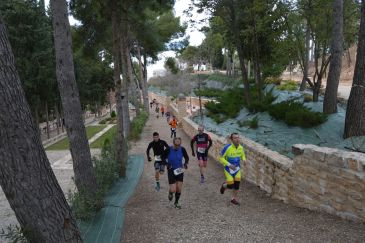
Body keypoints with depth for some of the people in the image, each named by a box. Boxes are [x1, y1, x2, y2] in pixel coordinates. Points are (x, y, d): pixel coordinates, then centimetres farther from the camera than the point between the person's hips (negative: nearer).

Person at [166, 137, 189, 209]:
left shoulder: (182, 149, -9)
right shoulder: (169, 150, -16)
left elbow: (186, 158, 9)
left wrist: (185, 163, -10)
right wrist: (167, 164, -17)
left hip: (179, 170, 3)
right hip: (171, 171, -2)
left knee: (179, 188, 3)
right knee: (173, 190, -9)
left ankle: (176, 202, 28)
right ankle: (170, 193, 29)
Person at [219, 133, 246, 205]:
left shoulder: (241, 147, -7)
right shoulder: (227, 147, -23)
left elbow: (243, 155, 12)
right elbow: (221, 158, -16)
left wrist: (244, 160, -11)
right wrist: (229, 165, -25)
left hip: (237, 169, 4)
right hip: (228, 169, -4)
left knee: (237, 185, 3)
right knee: (231, 186, -4)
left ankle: (234, 199, 23)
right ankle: (224, 185, 32)